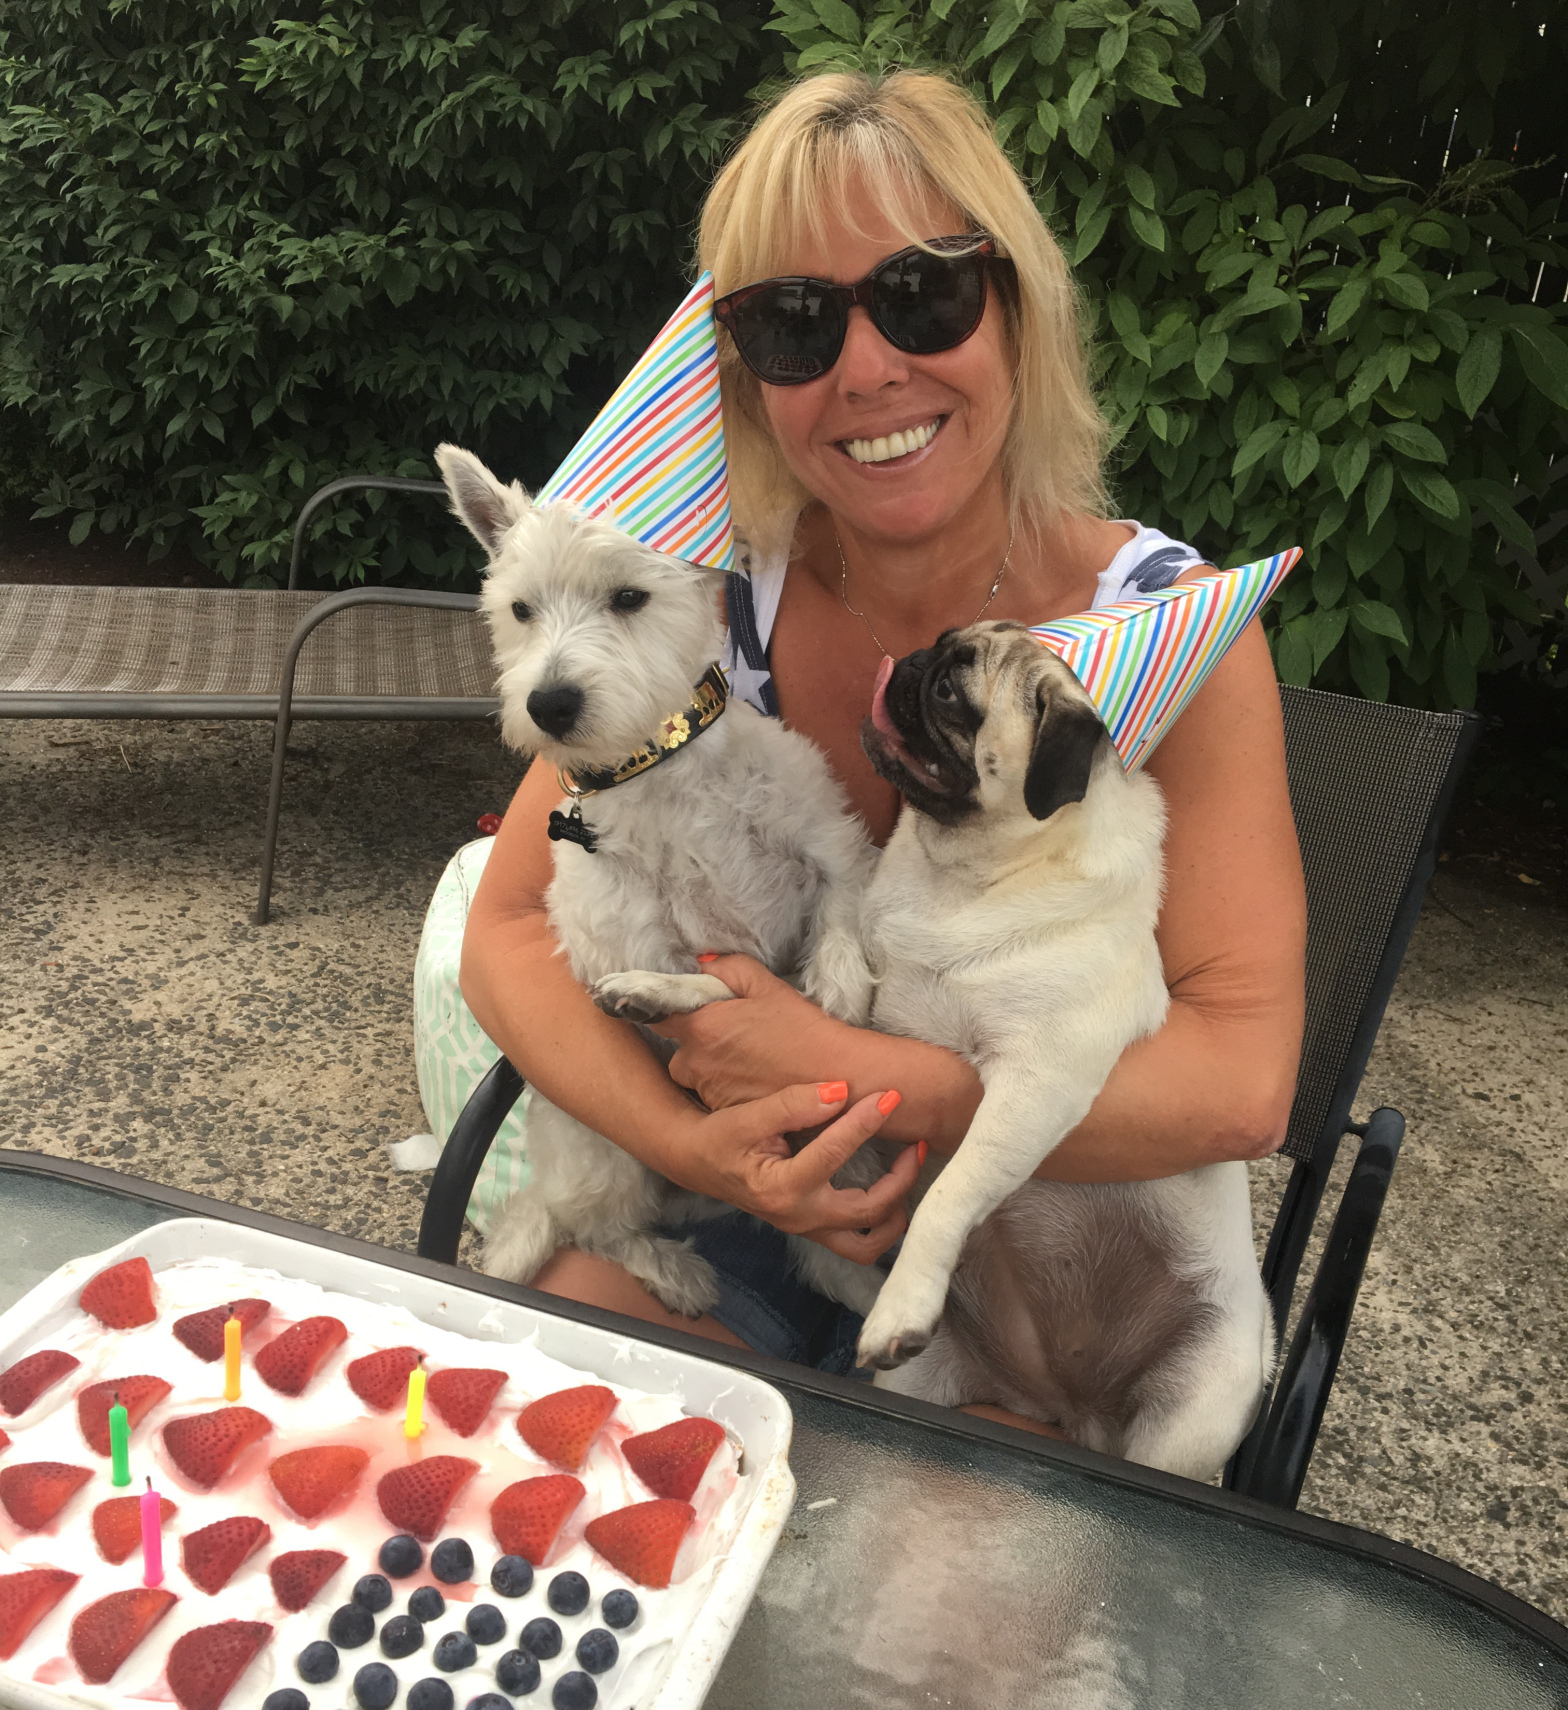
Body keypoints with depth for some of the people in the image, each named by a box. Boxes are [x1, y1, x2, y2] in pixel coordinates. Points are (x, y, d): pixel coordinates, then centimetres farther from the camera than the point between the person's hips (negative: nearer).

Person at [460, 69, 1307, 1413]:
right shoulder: (712, 600, -9)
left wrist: (839, 1070, -27)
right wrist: (699, 1145, -27)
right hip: (738, 1244, 3)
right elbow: (512, 935, -9)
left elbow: (1243, 1083, -22)